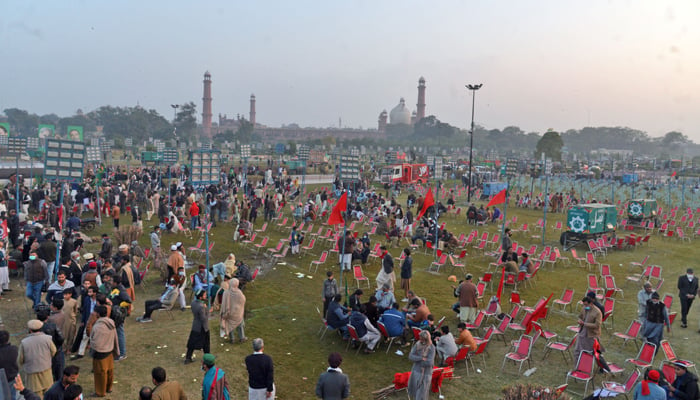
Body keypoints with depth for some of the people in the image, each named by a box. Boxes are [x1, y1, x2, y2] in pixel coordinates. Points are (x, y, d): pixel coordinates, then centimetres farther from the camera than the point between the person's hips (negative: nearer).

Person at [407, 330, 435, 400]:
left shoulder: (432, 348, -19)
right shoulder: (417, 344, -9)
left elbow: (429, 362, -25)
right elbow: (410, 356, -13)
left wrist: (416, 359, -14)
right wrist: (421, 358, -25)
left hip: (426, 373, -4)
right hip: (416, 370, 4)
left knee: (422, 392, 3)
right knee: (414, 388, 19)